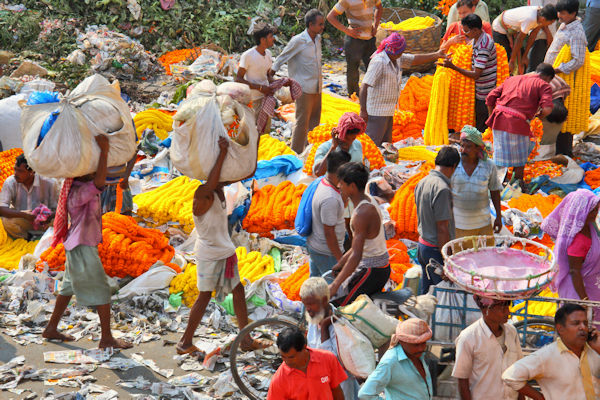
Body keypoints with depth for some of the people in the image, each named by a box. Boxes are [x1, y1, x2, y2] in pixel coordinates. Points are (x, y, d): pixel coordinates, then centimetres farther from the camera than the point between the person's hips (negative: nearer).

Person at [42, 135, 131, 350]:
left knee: (69, 287, 19)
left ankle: (51, 328, 29)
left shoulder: (84, 187, 4)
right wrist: (104, 150, -41)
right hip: (82, 248, -10)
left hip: (84, 245, 10)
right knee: (101, 290, -4)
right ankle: (106, 338, 2)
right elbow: (99, 183, -41)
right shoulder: (78, 193, -25)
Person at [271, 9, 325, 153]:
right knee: (302, 121, -4)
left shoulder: (317, 39, 7)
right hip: (304, 88, -7)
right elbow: (282, 59, -8)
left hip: (317, 87, 7)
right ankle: (296, 154, 4)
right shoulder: (298, 41, -14)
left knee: (315, 120, 14)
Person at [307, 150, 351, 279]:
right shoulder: (330, 199, -30)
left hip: (314, 245, 9)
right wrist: (341, 260, -17)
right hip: (326, 252, -9)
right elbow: (329, 233, -26)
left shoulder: (321, 183, -2)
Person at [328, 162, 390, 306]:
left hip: (371, 271, -10)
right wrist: (339, 264, 21)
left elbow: (356, 256, -27)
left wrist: (335, 285, -24)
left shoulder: (362, 214, -23)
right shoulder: (369, 202, 8)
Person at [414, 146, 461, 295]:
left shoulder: (422, 182, 4)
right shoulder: (442, 189, -23)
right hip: (436, 249, -9)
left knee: (425, 292, 17)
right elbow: (442, 229, -23)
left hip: (422, 244, 9)